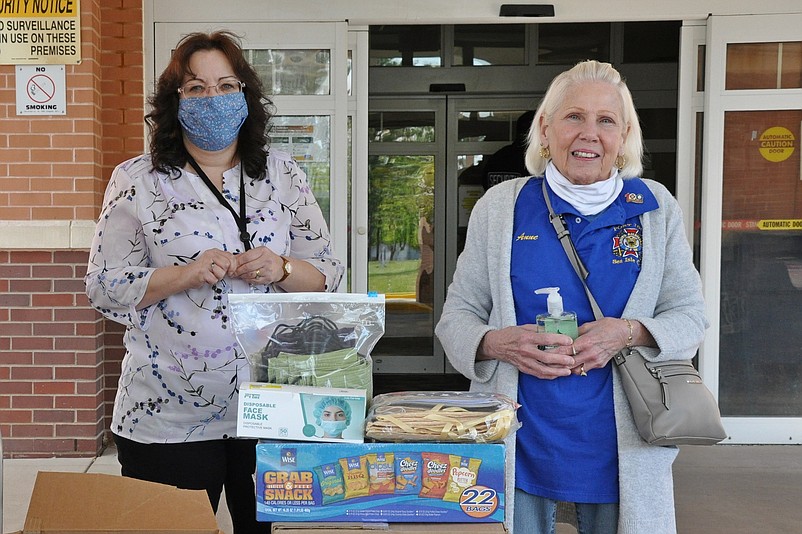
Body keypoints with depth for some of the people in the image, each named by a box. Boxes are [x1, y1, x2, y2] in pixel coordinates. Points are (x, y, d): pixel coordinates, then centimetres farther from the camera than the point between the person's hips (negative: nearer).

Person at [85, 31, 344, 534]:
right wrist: (183, 275, -18)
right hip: (168, 415, -2)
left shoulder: (283, 174, 6)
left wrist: (282, 270, -13)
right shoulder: (137, 180, -1)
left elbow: (328, 274, 7)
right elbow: (105, 286, -3)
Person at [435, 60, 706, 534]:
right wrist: (499, 343, -17)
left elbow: (689, 317, 4)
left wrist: (630, 333, -16)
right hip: (518, 442, 0)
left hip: (621, 447, 1)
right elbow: (457, 315, 5)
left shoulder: (656, 207, 3)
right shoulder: (500, 206, 2)